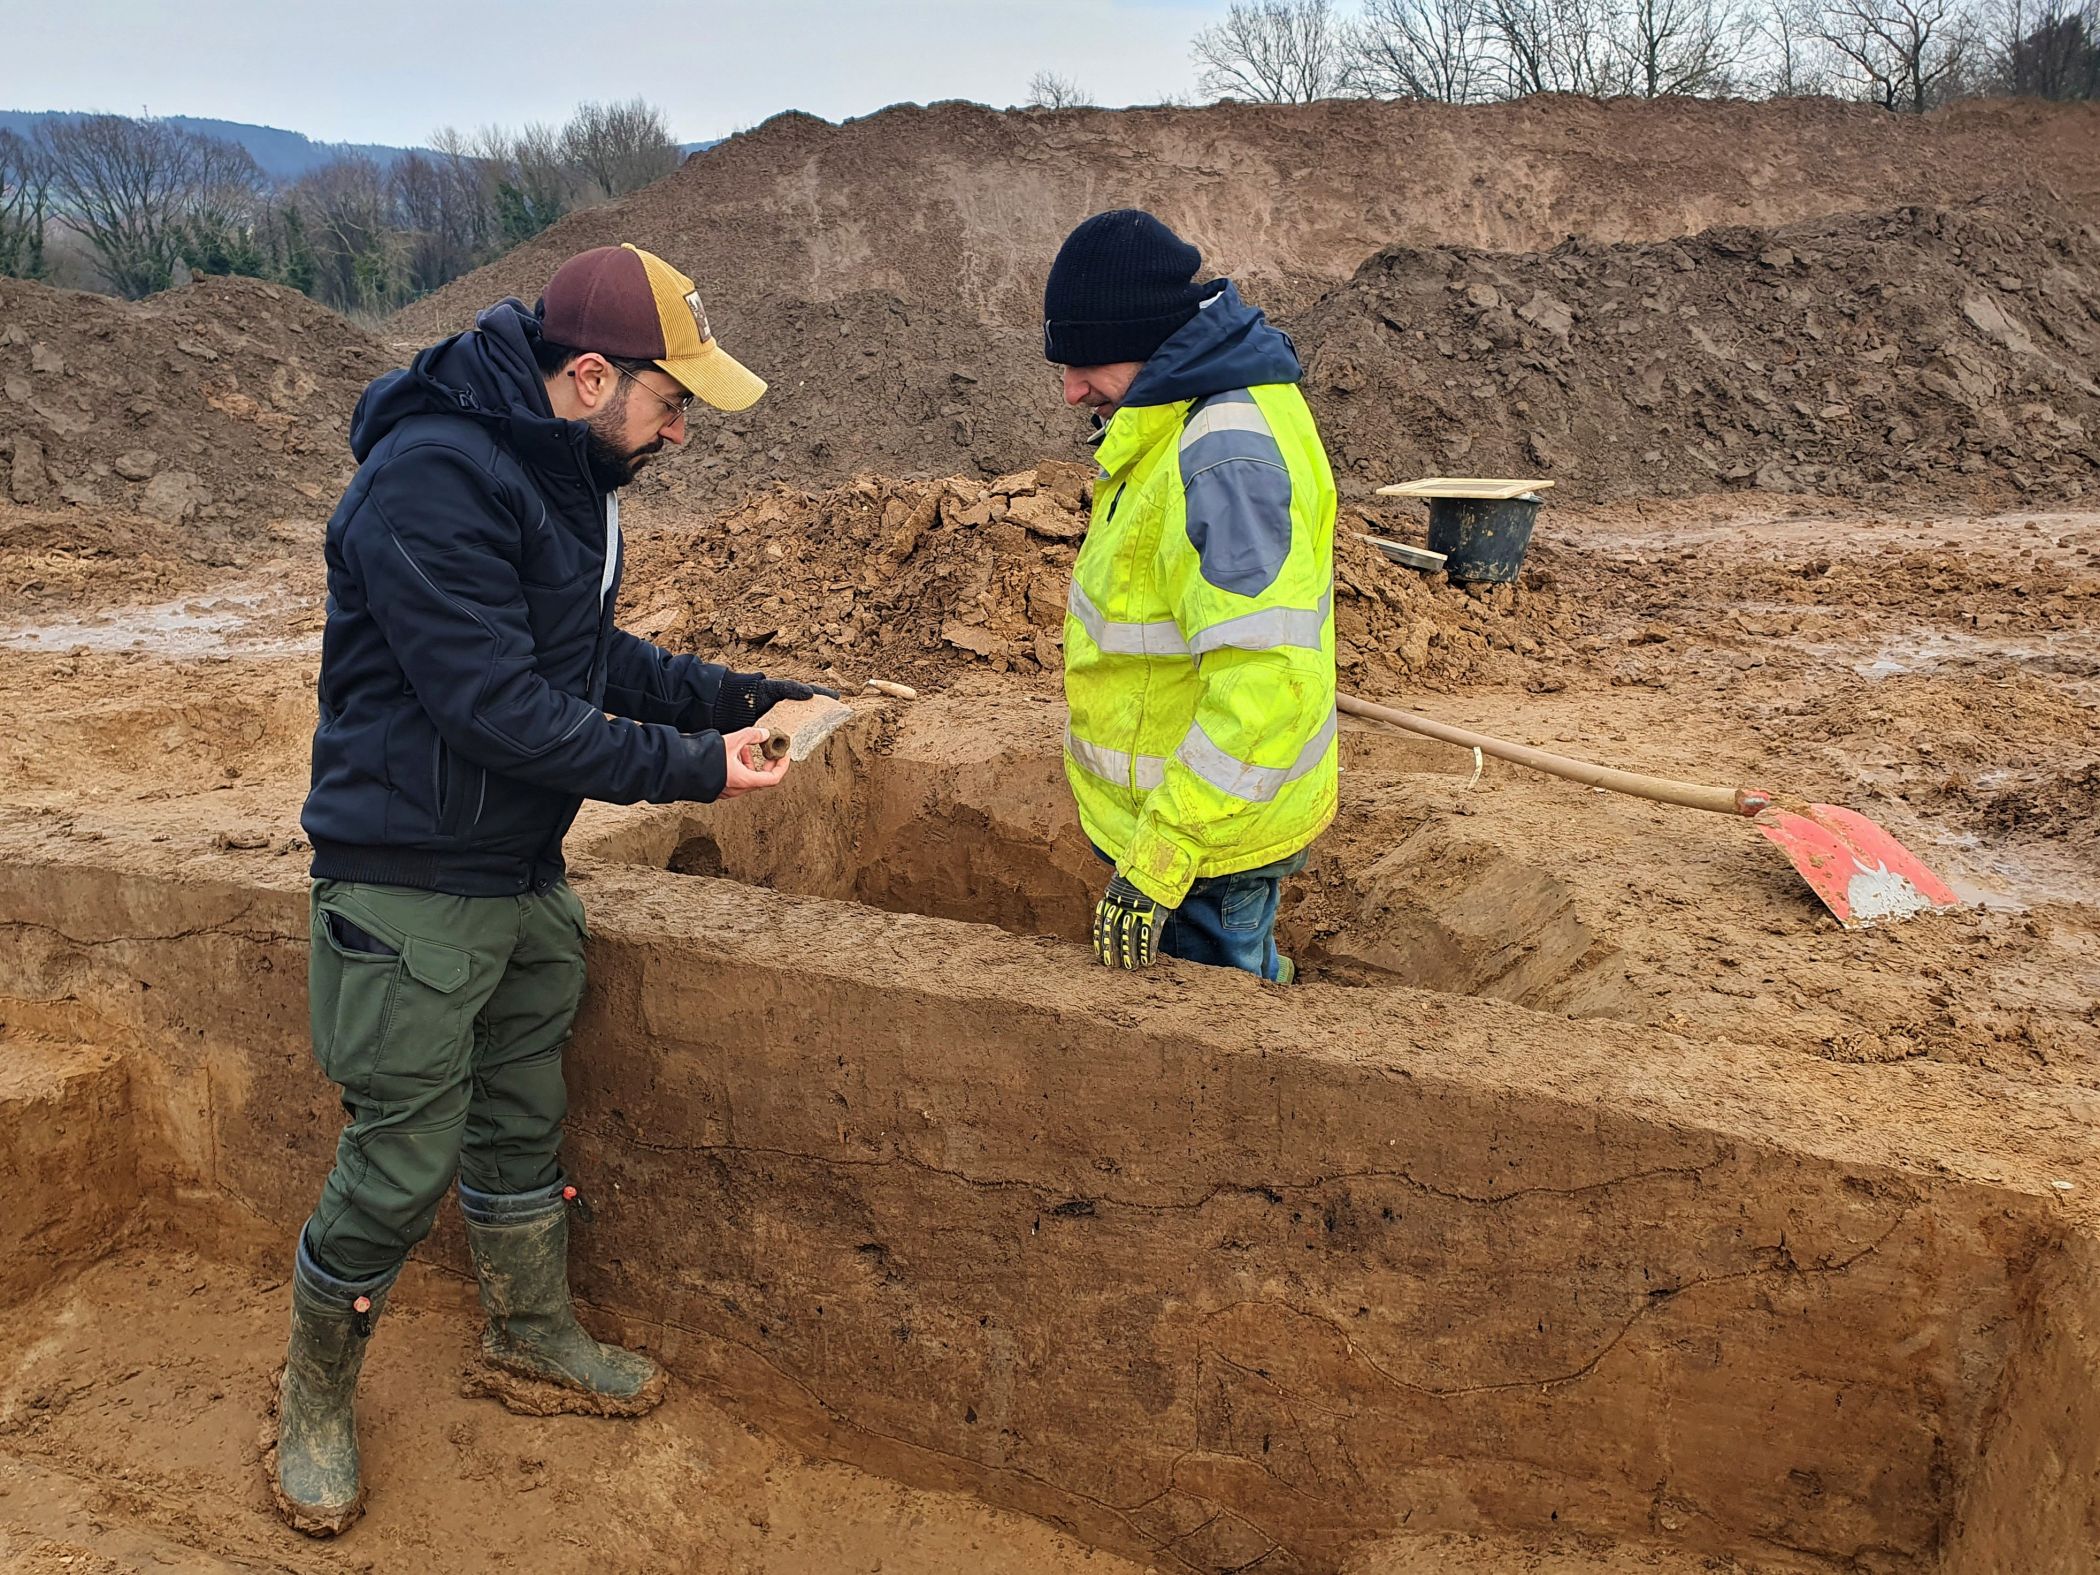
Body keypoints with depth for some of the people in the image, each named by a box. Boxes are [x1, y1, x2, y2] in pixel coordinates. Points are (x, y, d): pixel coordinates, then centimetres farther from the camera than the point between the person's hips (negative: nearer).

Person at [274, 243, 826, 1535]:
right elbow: (499, 707, -27)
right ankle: (316, 1393, 28)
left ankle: (535, 1342, 40)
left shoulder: (565, 472, 7)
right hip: (411, 884, -9)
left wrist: (742, 698, 3)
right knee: (402, 1161, 2)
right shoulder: (432, 479, -24)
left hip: (527, 871, 9)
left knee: (524, 1121, 21)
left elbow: (591, 653, 15)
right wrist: (692, 768, -22)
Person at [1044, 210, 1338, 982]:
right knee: (1240, 980, 26)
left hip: (1207, 828, -10)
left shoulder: (1225, 457, -29)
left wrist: (1162, 855, -34)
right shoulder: (1196, 412, 5)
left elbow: (1266, 683, -36)